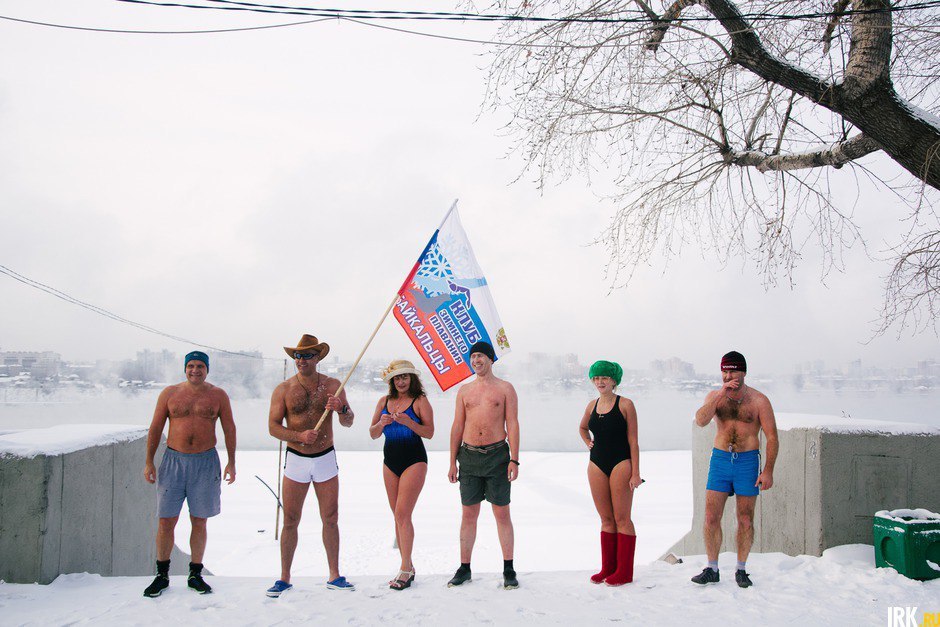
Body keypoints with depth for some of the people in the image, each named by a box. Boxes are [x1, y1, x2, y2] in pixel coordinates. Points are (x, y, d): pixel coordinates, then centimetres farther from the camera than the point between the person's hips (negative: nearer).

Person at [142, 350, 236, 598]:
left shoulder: (218, 395, 4)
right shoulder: (169, 393, 4)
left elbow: (229, 428, 5)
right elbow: (155, 428, 6)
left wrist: (231, 462, 0)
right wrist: (149, 462, 0)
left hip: (206, 462, 0)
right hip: (174, 461, 0)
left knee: (199, 522, 6)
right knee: (166, 521, 1)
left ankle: (195, 575, 18)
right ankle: (162, 575, 15)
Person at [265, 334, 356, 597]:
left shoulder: (332, 385, 1)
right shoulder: (283, 389, -3)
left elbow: (348, 422, -1)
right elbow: (273, 427, -5)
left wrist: (342, 409, -24)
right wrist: (299, 436, -21)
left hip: (326, 459, 1)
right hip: (296, 460, -1)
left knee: (331, 519, 7)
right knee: (290, 521, 3)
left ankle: (334, 576, 17)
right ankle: (284, 578, 14)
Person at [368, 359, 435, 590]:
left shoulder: (420, 401, -4)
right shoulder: (384, 401, 10)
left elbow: (429, 432, -9)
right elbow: (373, 434, 10)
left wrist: (408, 422, -23)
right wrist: (381, 424, -11)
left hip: (414, 460, -6)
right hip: (390, 461, 6)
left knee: (402, 514, -12)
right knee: (398, 516, 8)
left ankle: (405, 570, -7)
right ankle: (408, 566, 16)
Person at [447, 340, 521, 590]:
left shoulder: (505, 388, 3)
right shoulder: (464, 391, 12)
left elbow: (513, 425, -1)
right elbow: (457, 427, 12)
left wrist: (514, 460, -10)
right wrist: (452, 463, 7)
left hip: (497, 455, -3)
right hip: (469, 457, 3)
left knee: (502, 513, 2)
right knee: (469, 514, 7)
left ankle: (508, 570, 10)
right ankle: (464, 569, 16)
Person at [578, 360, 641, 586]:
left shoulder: (625, 404, -5)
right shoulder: (592, 406, 10)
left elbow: (633, 441, -8)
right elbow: (582, 428, 31)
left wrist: (635, 473, -12)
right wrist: (588, 443, 12)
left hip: (620, 463, -5)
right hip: (596, 465, 5)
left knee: (622, 518, -2)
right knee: (606, 519, 10)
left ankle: (624, 572, 4)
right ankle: (607, 569, 17)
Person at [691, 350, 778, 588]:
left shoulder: (758, 400, -3)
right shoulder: (715, 396, 4)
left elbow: (772, 437, -3)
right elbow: (700, 420, -13)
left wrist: (768, 471, -9)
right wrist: (721, 395, -21)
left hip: (748, 461, -2)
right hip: (720, 460, 2)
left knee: (745, 520, 5)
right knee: (711, 518, 0)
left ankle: (741, 569, 20)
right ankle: (712, 569, 12)